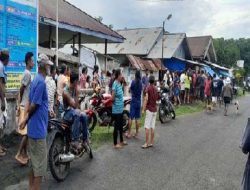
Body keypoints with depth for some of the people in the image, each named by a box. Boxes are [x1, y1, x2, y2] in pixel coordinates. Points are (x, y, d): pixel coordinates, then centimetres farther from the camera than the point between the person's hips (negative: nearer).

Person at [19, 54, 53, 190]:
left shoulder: (35, 80, 11)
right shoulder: (41, 82, -17)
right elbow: (33, 105, -18)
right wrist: (27, 119, -3)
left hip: (33, 128, 9)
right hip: (39, 129, -9)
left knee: (34, 161, 17)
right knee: (40, 163, 0)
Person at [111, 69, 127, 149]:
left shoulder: (119, 83, 8)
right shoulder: (115, 84, -19)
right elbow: (112, 98, -23)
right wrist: (115, 102, -5)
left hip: (120, 109, 9)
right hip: (116, 109, -9)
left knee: (121, 125, 19)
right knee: (116, 126, 1)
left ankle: (121, 141, 33)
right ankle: (115, 144, 13)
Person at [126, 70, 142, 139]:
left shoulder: (133, 82, -10)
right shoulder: (141, 82, 2)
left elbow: (130, 90, 2)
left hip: (133, 100, -4)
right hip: (139, 101, 4)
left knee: (131, 118, -1)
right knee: (137, 118, 8)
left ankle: (129, 133, 1)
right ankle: (136, 133, 12)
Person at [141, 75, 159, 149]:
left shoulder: (148, 88, -10)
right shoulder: (156, 88, 10)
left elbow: (146, 99, -17)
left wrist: (143, 109, -14)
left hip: (149, 109, -7)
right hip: (155, 109, 7)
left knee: (147, 127, -5)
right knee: (152, 127, 8)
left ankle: (147, 143, -6)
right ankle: (151, 142, 12)